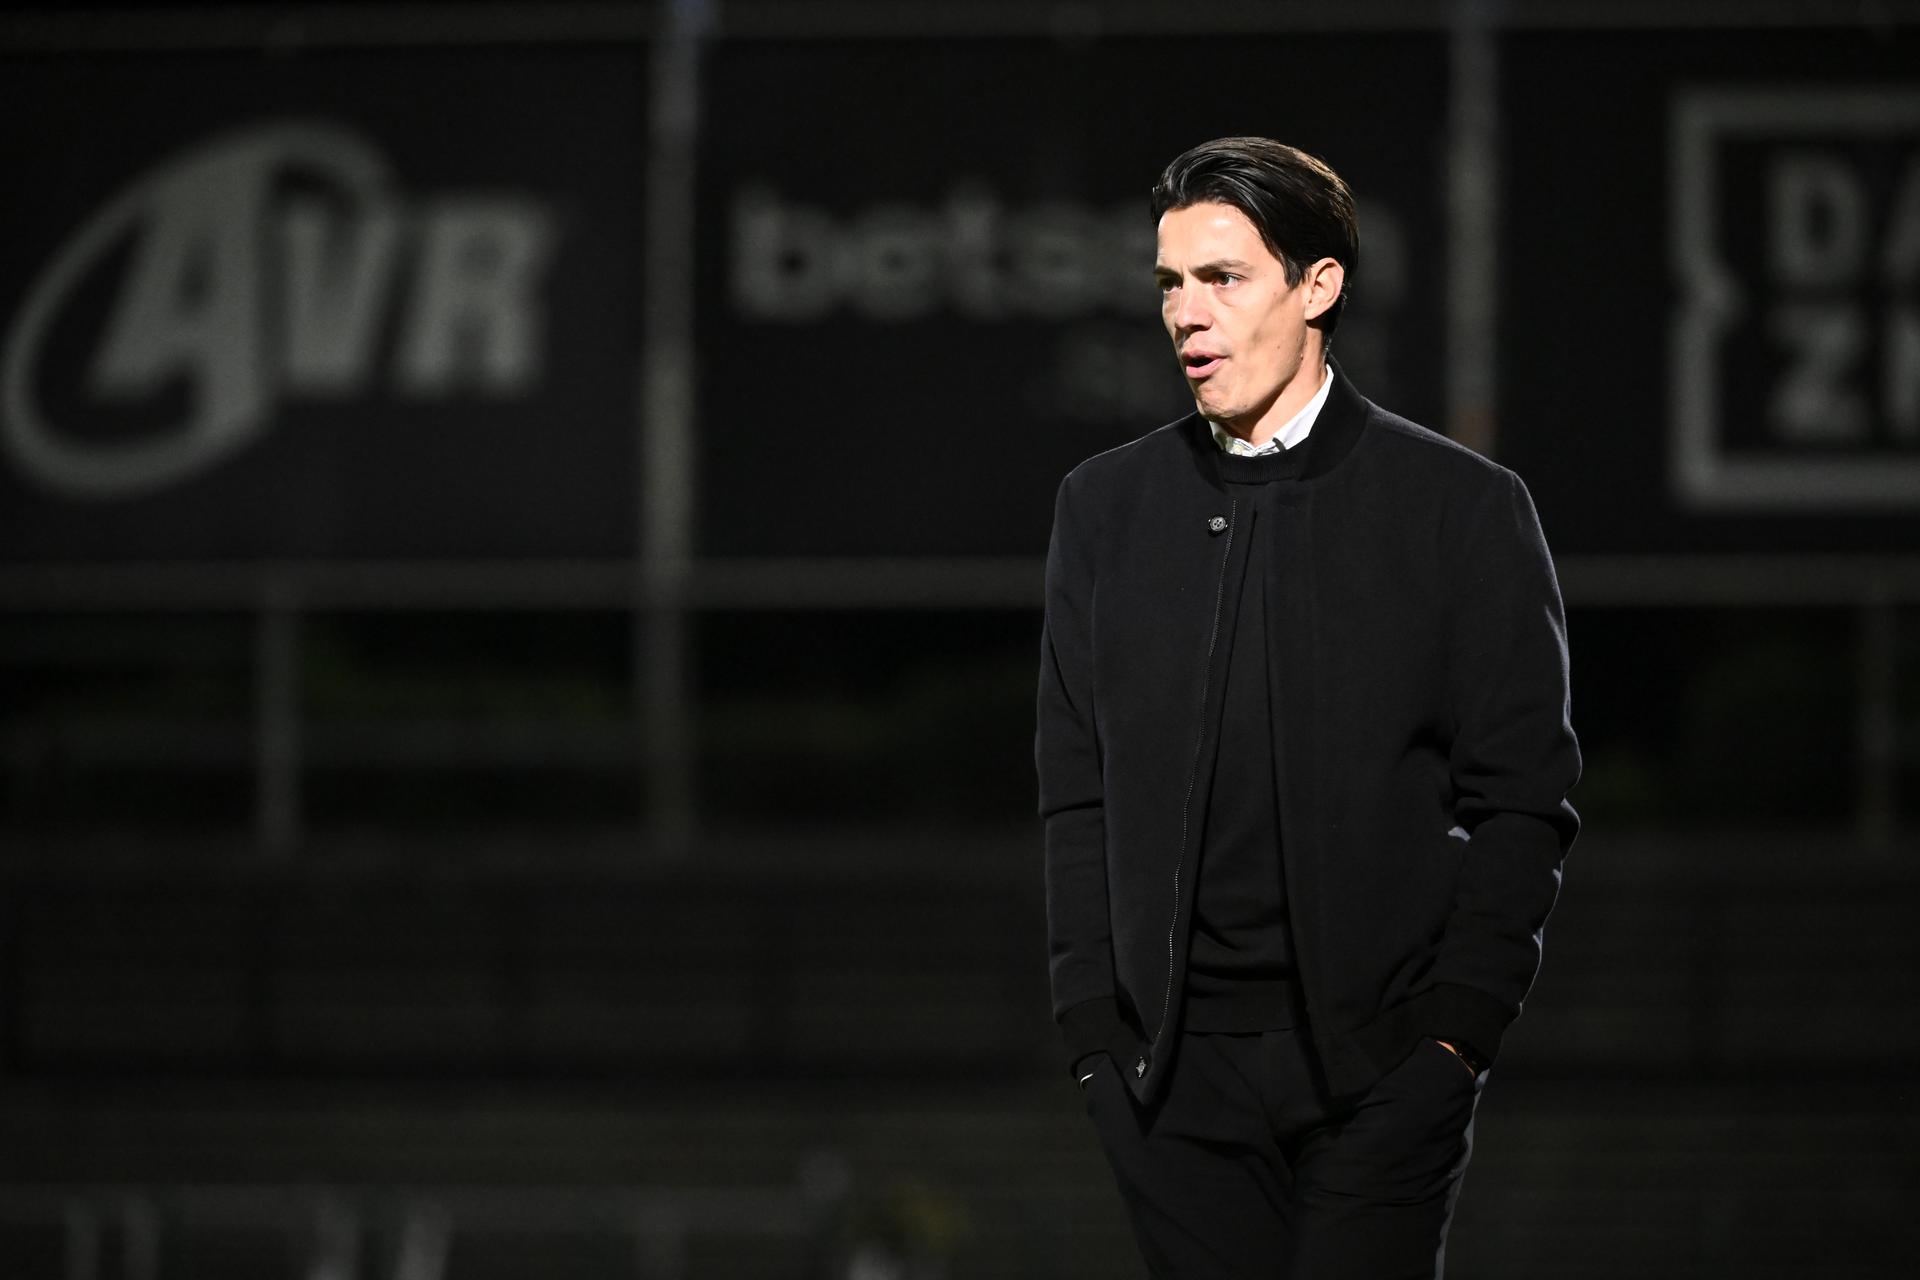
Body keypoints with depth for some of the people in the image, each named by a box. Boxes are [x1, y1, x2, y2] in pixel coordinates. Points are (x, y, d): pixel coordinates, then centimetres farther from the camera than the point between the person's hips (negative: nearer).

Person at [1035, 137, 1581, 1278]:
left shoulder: (1462, 507, 1)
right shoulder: (1106, 508, 11)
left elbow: (1523, 800, 0)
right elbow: (1079, 794, 12)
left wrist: (1456, 1030, -7)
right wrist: (1096, 1027, 3)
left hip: (1381, 1065, -3)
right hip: (1175, 1074, 3)